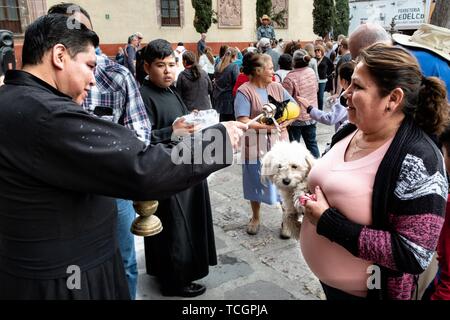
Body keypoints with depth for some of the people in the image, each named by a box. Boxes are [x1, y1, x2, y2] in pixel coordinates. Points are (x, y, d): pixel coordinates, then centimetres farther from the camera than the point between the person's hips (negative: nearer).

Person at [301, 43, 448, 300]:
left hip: (364, 292, -6)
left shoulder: (417, 160, -25)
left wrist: (327, 222, -26)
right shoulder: (348, 133, -3)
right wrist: (310, 203, -6)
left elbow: (414, 256, -27)